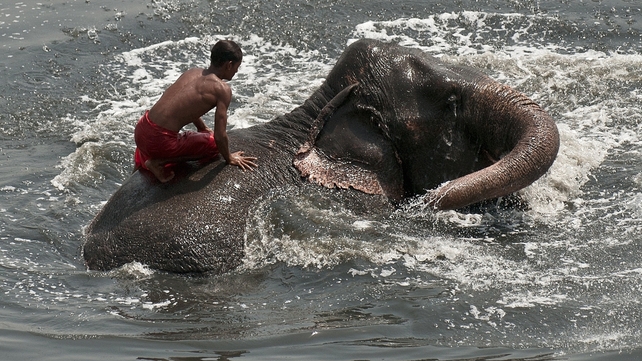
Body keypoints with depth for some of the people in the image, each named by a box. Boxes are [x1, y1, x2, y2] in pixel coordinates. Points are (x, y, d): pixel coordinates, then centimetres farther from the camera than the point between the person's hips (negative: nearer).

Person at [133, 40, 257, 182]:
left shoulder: (193, 72, 13)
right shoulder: (222, 89, -9)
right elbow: (220, 136, -11)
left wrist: (203, 128, 47)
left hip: (141, 130, 9)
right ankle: (160, 162, 2)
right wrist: (229, 158, 8)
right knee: (214, 144, 14)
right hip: (160, 141, -9)